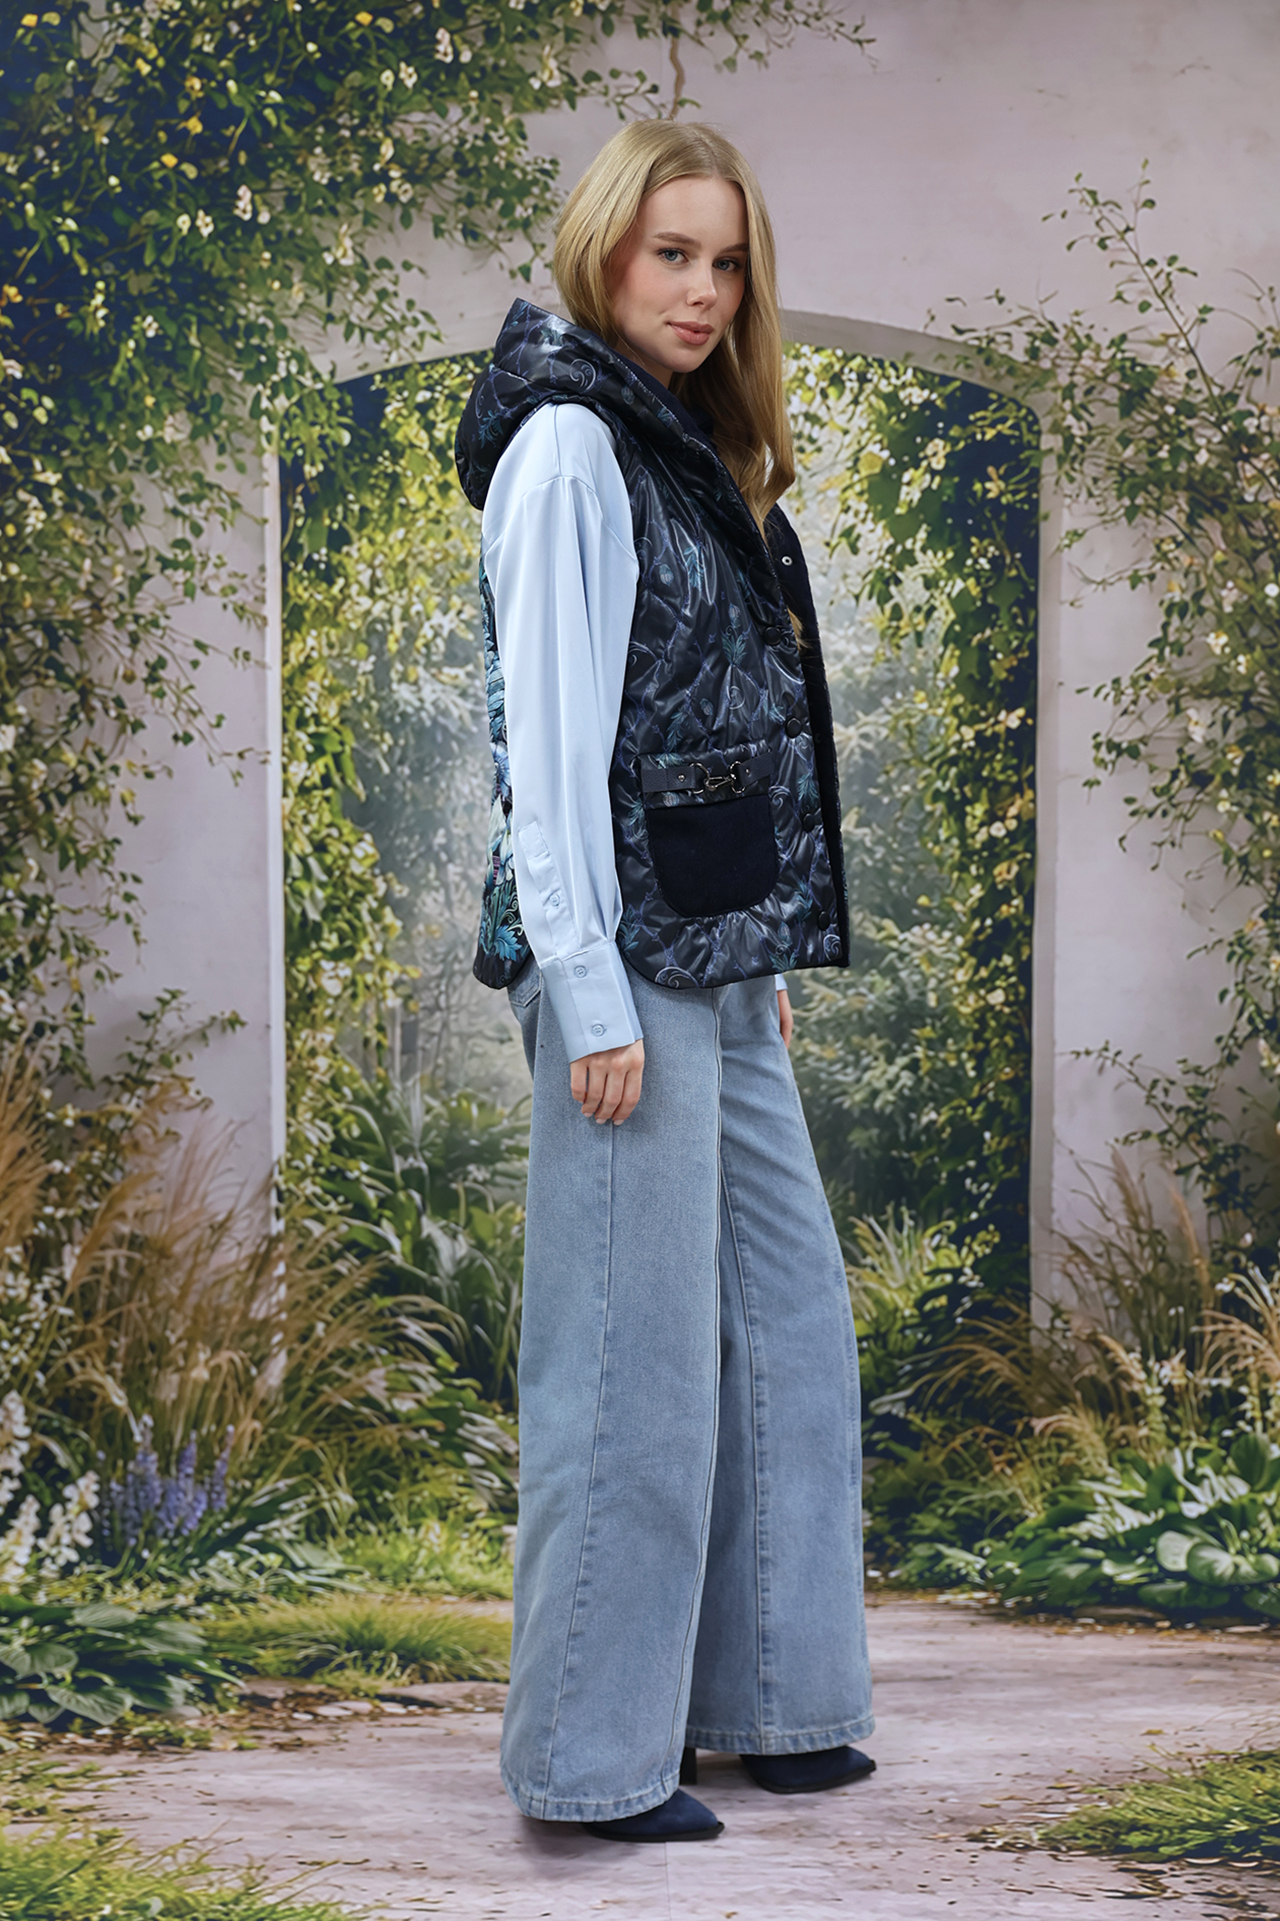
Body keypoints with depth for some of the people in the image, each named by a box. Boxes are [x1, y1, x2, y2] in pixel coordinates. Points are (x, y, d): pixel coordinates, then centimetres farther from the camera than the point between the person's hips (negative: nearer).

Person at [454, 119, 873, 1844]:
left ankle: (766, 1699, 23)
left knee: (789, 1325, 12)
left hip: (720, 968, 9)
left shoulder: (696, 457, 18)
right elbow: (551, 732, -15)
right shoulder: (569, 445, -8)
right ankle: (596, 1754, 7)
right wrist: (590, 993, -18)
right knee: (637, 1359, -4)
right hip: (625, 960, -9)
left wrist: (764, 961, 16)